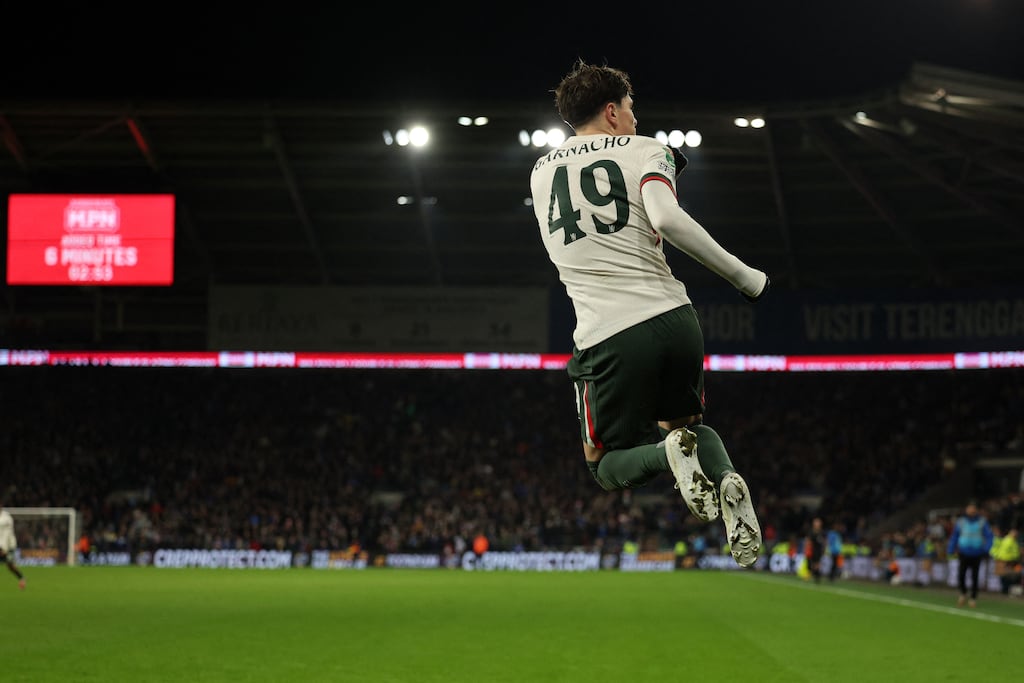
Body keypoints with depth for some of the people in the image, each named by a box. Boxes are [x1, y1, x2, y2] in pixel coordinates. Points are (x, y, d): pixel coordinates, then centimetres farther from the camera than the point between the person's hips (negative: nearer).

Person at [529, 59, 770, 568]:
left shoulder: (541, 173, 18)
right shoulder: (642, 149, 5)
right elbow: (667, 220, -15)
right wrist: (743, 276, -9)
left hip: (608, 335, 0)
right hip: (674, 318, 0)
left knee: (607, 466, 16)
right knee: (686, 423, 26)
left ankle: (668, 453, -18)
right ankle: (724, 476, -8)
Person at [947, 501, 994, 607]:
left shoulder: (982, 522, 0)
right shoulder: (961, 522, 3)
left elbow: (989, 536, 2)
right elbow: (954, 536, 10)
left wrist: (986, 550, -11)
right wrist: (951, 550, 3)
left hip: (976, 554, -1)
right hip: (964, 553, 1)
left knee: (974, 577, 1)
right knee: (961, 576, -8)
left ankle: (973, 598, 15)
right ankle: (963, 593, 18)